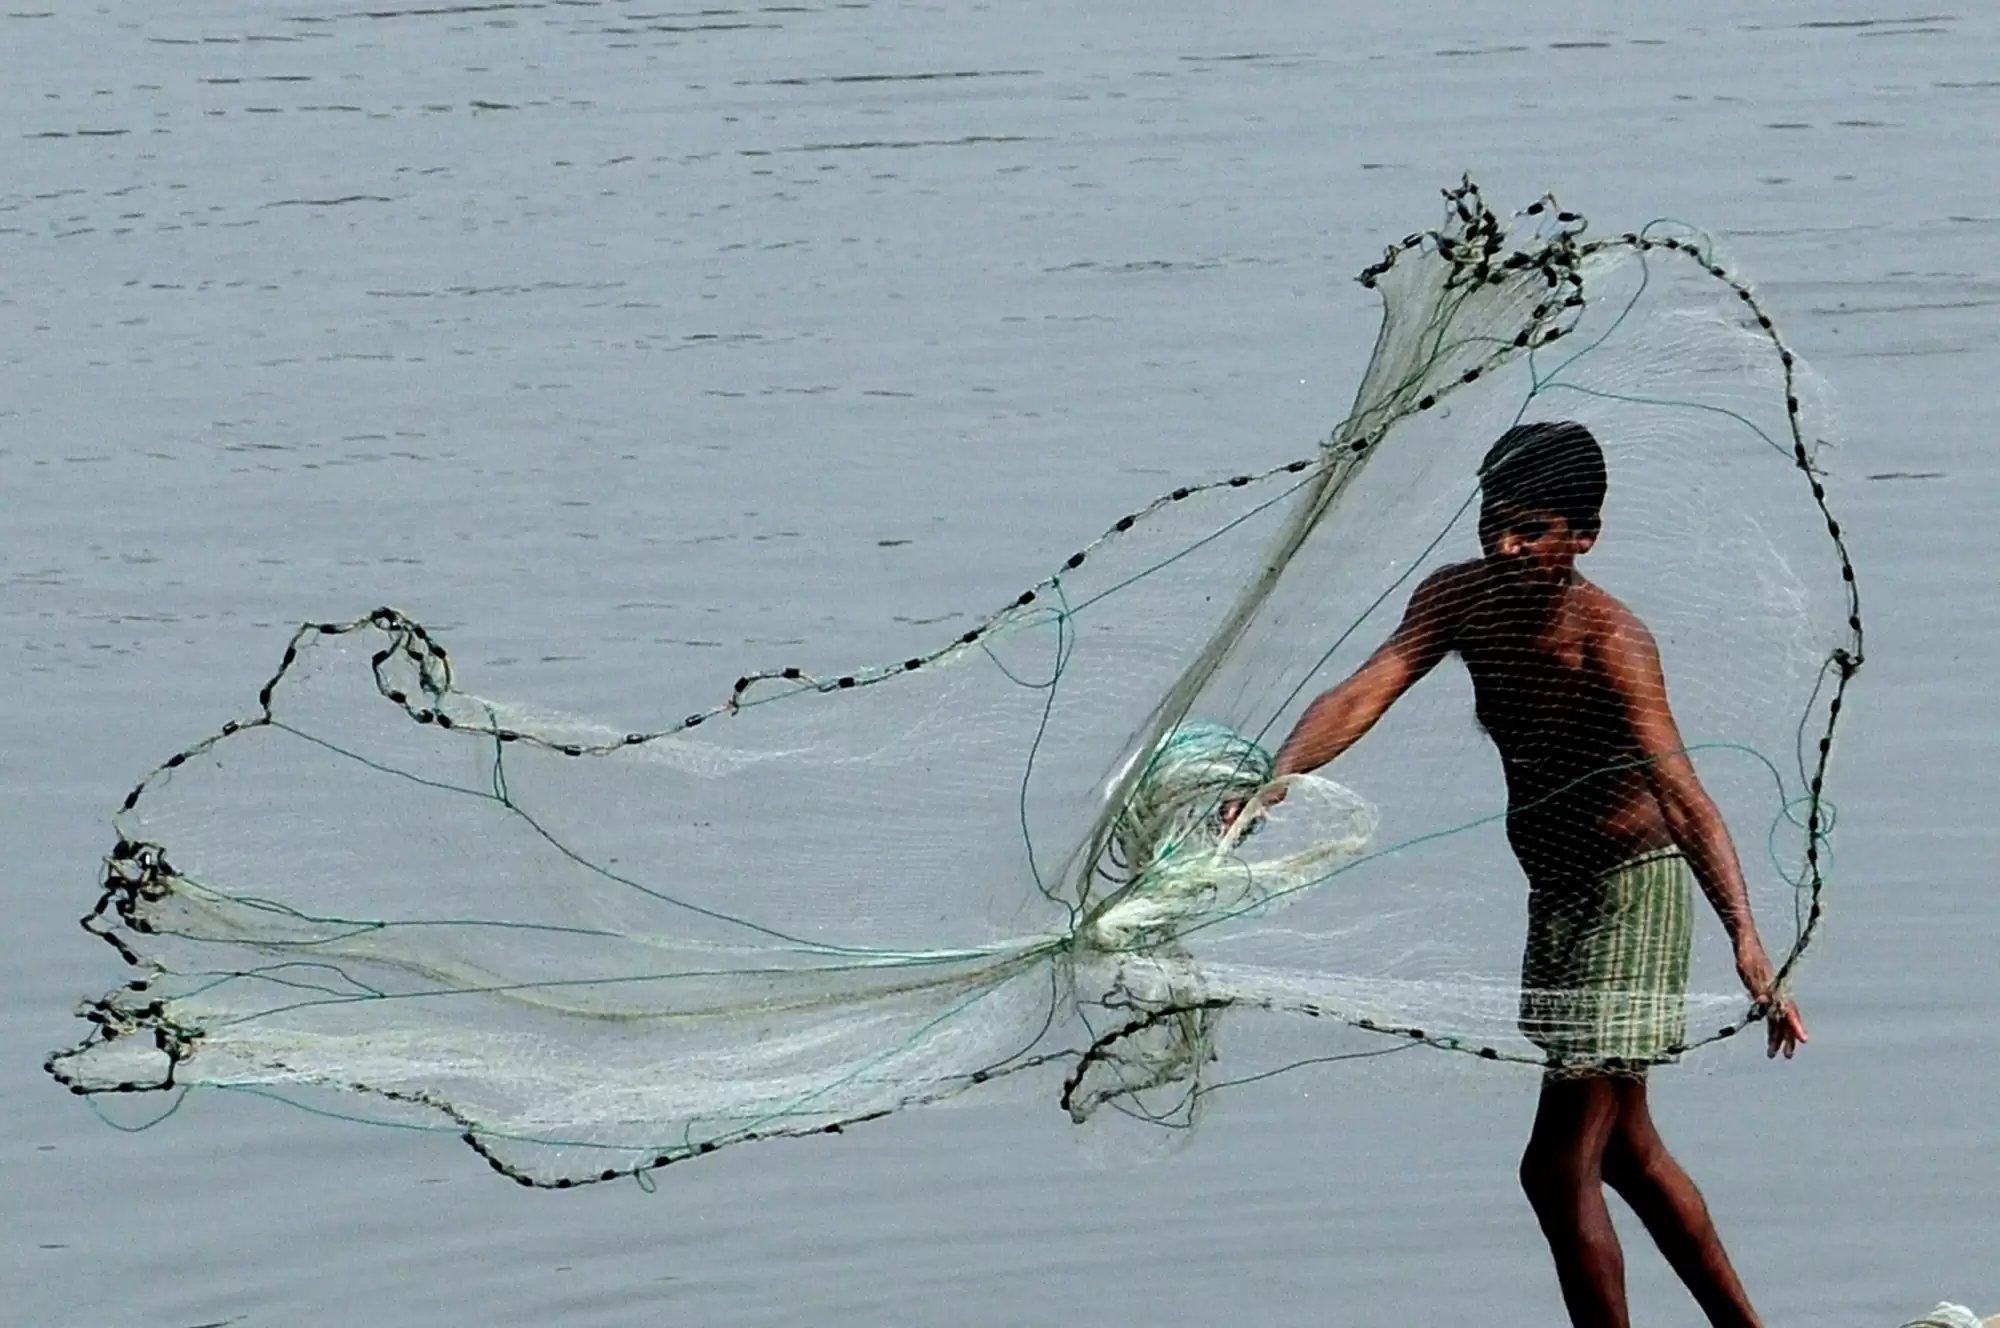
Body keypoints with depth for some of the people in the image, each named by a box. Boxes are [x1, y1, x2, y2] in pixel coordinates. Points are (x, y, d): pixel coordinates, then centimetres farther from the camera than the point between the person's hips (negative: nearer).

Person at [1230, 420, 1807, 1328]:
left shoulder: (1609, 639, -25)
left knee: (1558, 1169, -11)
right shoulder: (1462, 599, -6)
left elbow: (1678, 790, -35)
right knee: (1625, 1151, 20)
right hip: (1556, 896, 8)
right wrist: (1276, 781, -38)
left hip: (1630, 889, -8)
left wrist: (1744, 939, -47)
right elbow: (1366, 691, -19)